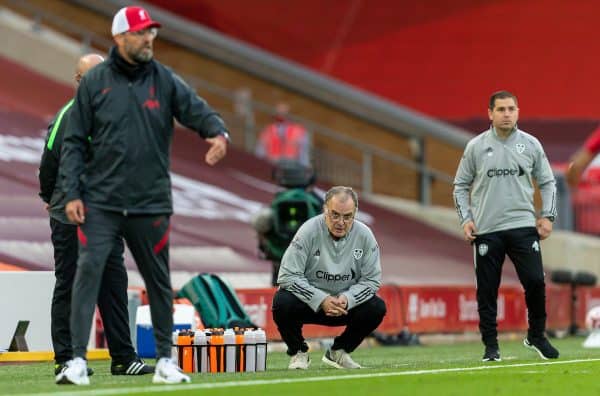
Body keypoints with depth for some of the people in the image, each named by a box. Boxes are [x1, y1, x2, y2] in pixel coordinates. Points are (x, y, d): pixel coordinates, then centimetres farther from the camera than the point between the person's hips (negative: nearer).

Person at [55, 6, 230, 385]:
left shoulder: (165, 80, 4)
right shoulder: (94, 82, 1)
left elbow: (198, 110, -7)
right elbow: (74, 141, 3)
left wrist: (219, 132, -31)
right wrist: (72, 194, -5)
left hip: (151, 203, 2)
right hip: (100, 202, -2)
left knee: (159, 280, 9)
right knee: (88, 271, -13)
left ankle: (165, 359, 21)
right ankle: (78, 360, -11)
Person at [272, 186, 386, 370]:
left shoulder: (364, 235, -10)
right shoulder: (309, 231, -19)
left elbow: (372, 280, -5)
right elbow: (288, 275, -21)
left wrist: (347, 299, -24)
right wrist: (321, 300, -29)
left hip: (348, 302, 3)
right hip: (309, 299, -3)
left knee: (377, 308, -21)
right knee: (282, 301, -32)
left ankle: (338, 352, 4)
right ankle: (298, 353, -2)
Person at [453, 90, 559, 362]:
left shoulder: (531, 144, 5)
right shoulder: (476, 146, 3)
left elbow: (547, 182, 12)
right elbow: (461, 186, 9)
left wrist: (547, 216, 2)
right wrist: (465, 219, -1)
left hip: (523, 226, 0)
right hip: (486, 230, 0)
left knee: (535, 281, -8)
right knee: (487, 290, 1)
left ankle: (536, 336, 12)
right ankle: (491, 346, 11)